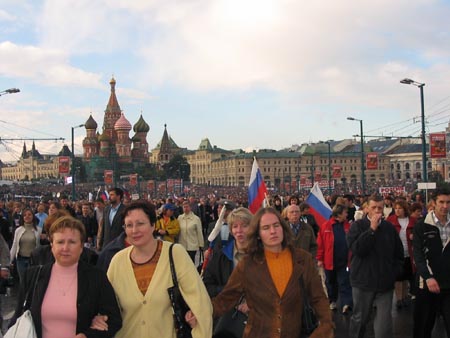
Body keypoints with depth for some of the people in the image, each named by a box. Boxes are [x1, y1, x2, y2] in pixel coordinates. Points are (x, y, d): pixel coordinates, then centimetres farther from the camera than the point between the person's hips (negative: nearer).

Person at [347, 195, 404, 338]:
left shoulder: (389, 227, 5)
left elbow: (399, 252, 14)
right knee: (360, 318, 12)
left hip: (385, 283, 2)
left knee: (384, 321, 1)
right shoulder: (357, 226, -4)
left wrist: (395, 271, 5)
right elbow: (357, 248, -21)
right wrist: (372, 229, -20)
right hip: (363, 281, -2)